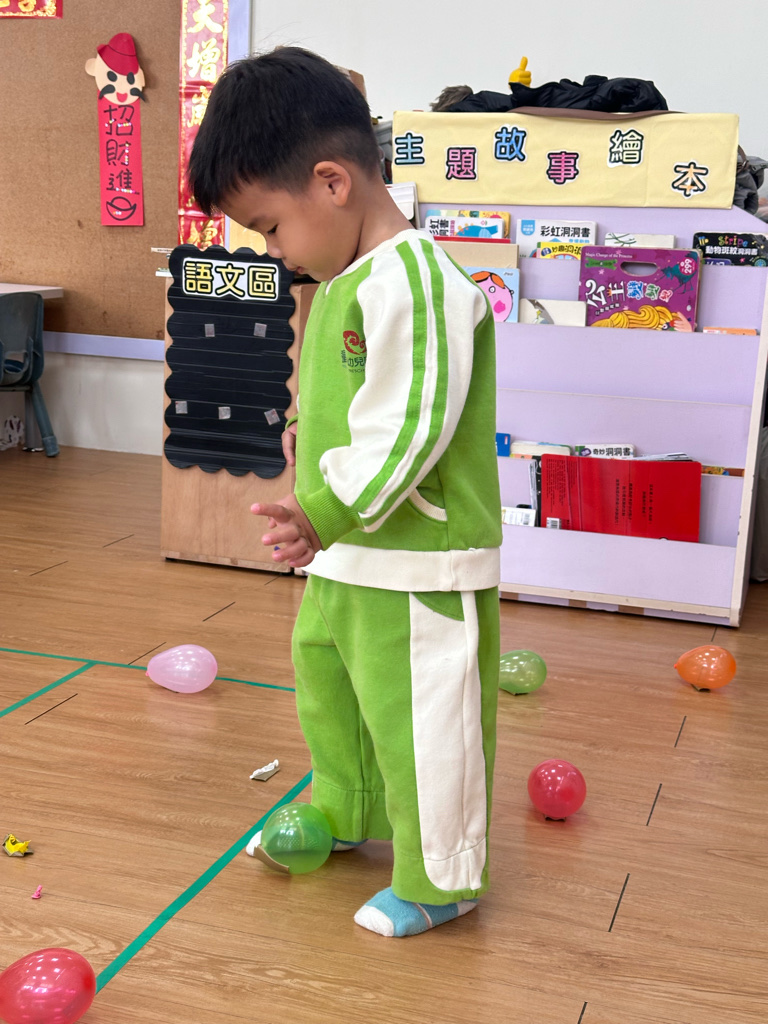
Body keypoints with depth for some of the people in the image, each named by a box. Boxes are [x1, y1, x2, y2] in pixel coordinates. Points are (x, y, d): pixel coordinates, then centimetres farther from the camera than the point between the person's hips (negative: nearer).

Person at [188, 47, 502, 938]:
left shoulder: (414, 282, -23)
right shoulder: (342, 284, 9)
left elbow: (411, 429, -27)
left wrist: (329, 514, -23)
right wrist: (311, 435, 3)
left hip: (420, 567, -10)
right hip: (343, 557, 11)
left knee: (417, 718, 4)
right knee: (327, 684, 27)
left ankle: (437, 881, 25)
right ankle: (343, 814, 51)